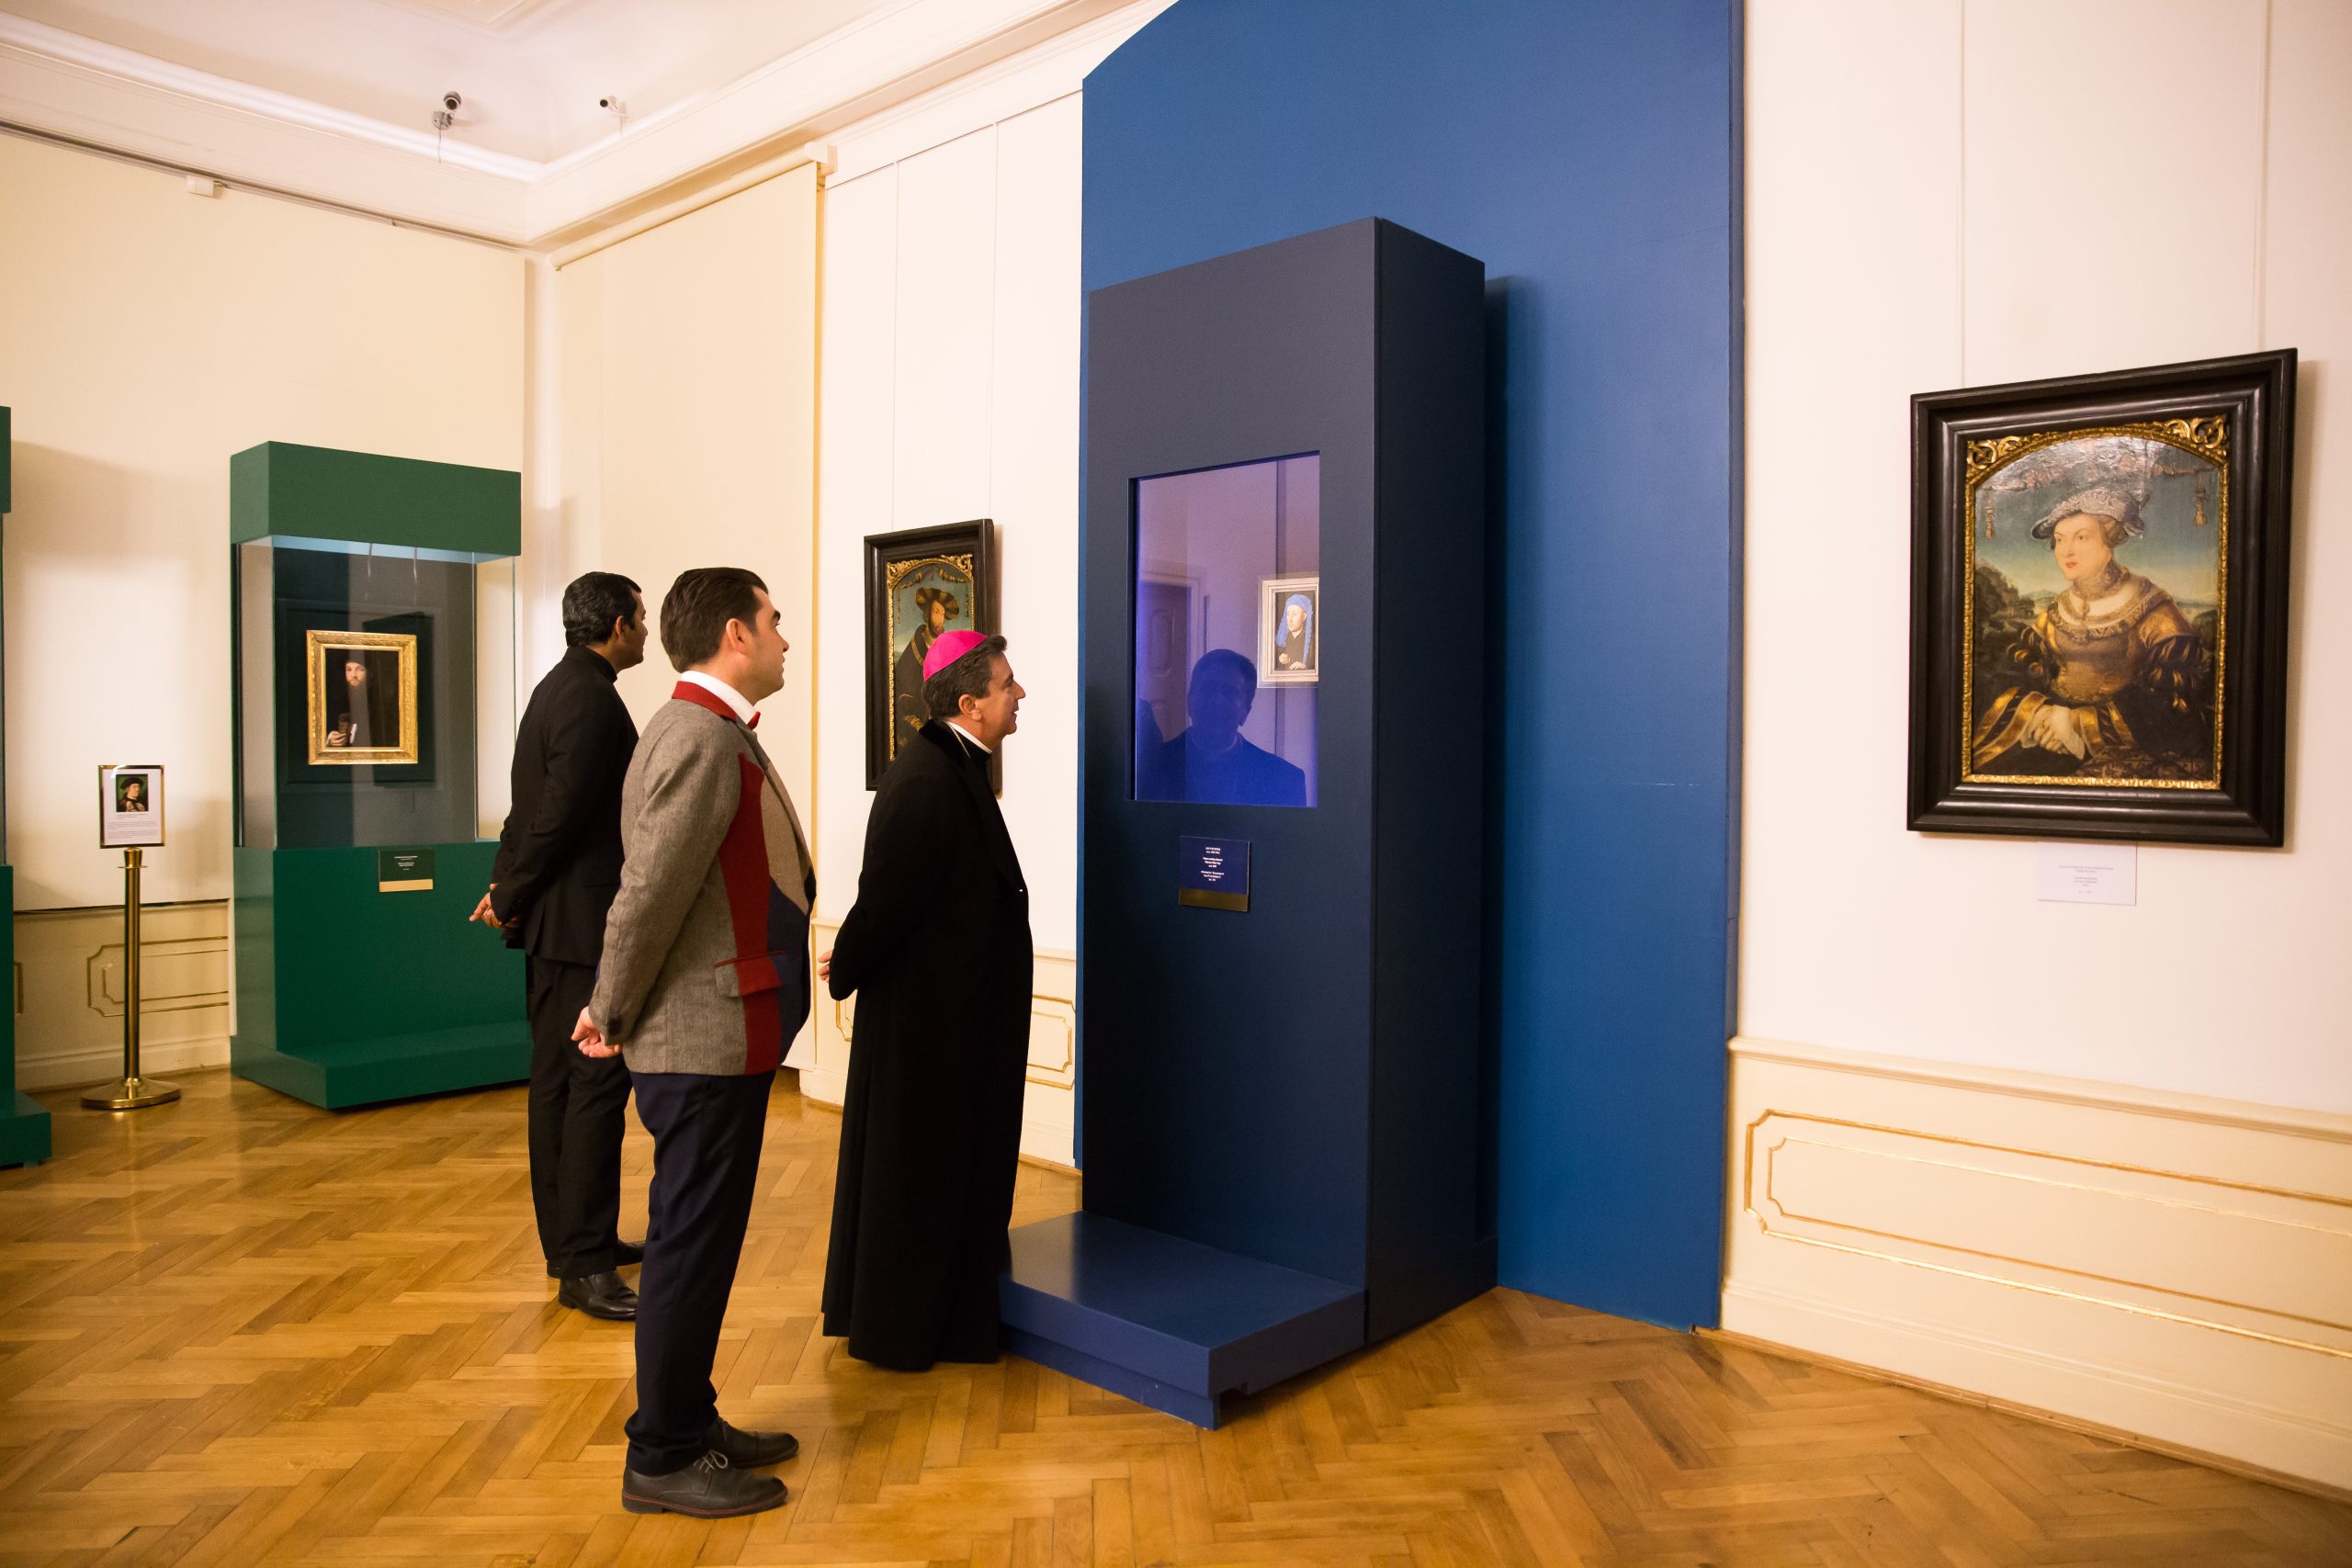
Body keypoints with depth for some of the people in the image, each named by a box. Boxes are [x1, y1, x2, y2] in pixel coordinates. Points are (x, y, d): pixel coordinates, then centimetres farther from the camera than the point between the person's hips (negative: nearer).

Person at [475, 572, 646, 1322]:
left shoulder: (558, 689, 16)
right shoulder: (593, 702, -17)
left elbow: (534, 805, 16)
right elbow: (557, 815, -19)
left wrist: (507, 886, 10)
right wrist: (511, 899, -7)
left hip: (552, 921, 11)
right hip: (585, 922, -11)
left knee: (558, 1079, 14)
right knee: (598, 1082, -7)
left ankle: (569, 1238, 25)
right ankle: (584, 1265, -3)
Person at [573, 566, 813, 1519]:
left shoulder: (714, 731, 13)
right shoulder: (703, 740, -20)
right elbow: (650, 894, -22)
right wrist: (612, 1016, -10)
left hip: (719, 1037, 10)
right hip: (706, 1042, -10)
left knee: (700, 1238, 19)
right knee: (692, 1245, 2)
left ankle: (690, 1423, 33)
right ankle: (662, 1461, 18)